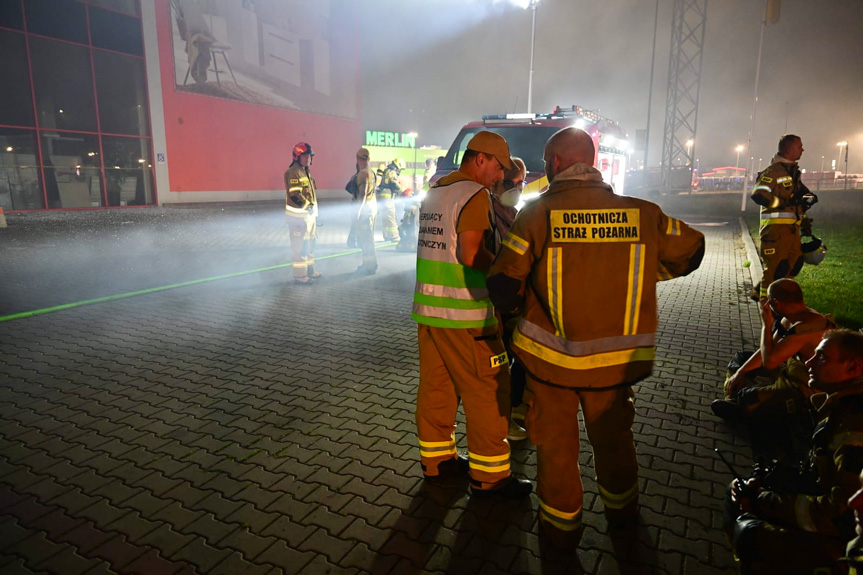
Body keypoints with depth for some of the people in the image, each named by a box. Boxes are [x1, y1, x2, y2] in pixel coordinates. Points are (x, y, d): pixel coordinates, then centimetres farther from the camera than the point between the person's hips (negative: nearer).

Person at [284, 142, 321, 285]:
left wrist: (314, 211, 20)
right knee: (300, 245, -4)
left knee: (310, 243, 19)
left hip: (309, 214, 10)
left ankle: (309, 270, 32)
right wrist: (308, 206, -16)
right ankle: (300, 275, 4)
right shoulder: (293, 173, -17)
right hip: (299, 215, -10)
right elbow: (295, 195, -23)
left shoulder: (306, 172, 15)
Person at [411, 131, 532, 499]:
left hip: (428, 307, 9)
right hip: (465, 315, -9)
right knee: (487, 393, 2)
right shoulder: (475, 194, -12)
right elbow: (471, 255, -21)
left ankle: (436, 459, 27)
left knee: (435, 386, 15)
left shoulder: (434, 192, 15)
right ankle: (489, 476, 12)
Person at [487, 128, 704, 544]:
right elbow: (691, 250, 11)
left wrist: (516, 305, 8)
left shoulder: (537, 214, -14)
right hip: (615, 357, 3)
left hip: (550, 356, -3)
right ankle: (620, 507, 47)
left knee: (555, 440, 17)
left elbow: (503, 288, -14)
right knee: (613, 435, 25)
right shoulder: (640, 213, -5)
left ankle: (561, 521, 32)